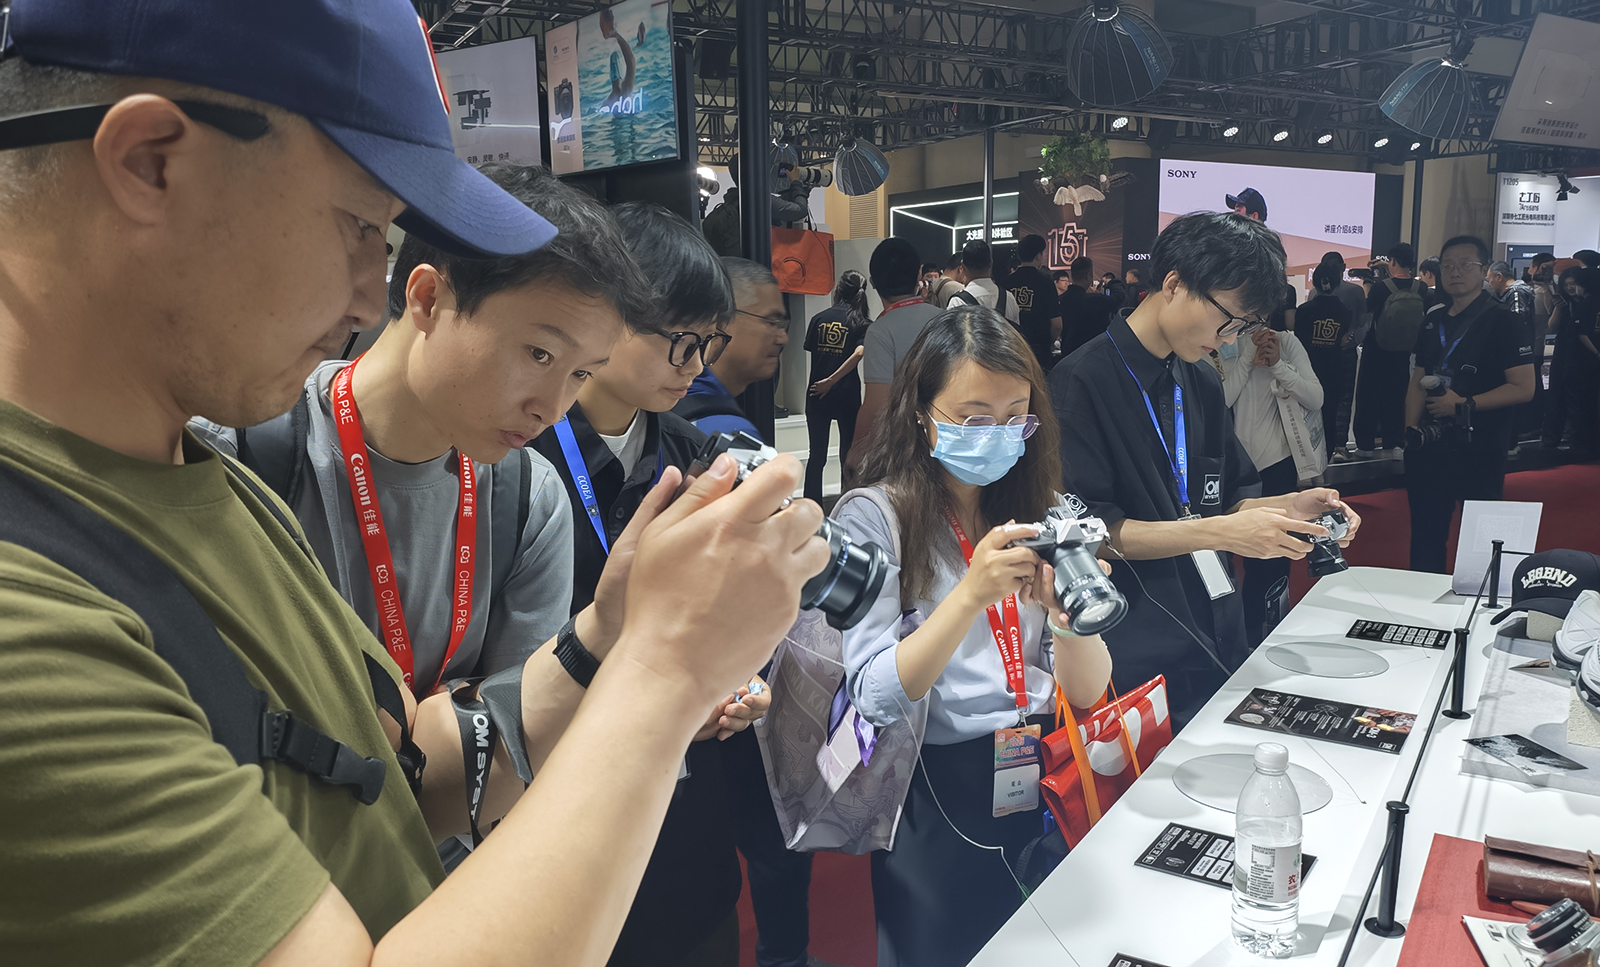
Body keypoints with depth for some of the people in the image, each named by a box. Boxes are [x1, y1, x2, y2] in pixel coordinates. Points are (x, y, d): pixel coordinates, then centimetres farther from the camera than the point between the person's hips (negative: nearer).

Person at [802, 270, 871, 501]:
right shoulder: (862, 323, -4)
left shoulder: (819, 318, 2)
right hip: (847, 395, -2)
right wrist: (832, 380, -16)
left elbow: (810, 350, 7)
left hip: (817, 395, 2)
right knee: (849, 456, 9)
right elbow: (858, 353, -20)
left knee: (817, 455, 10)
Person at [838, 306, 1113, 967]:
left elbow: (1085, 693, 0)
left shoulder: (1038, 511, 6)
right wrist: (971, 595, -29)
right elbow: (876, 699, -17)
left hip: (1050, 781, 4)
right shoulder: (873, 520, -9)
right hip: (940, 794, -4)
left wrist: (1067, 609, -21)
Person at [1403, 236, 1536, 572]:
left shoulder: (1502, 323, -6)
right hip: (1429, 448, 5)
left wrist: (1465, 405, -17)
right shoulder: (1433, 321, 12)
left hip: (1479, 449, -5)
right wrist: (1411, 428, -2)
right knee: (1425, 541, 12)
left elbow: (1523, 388, -12)